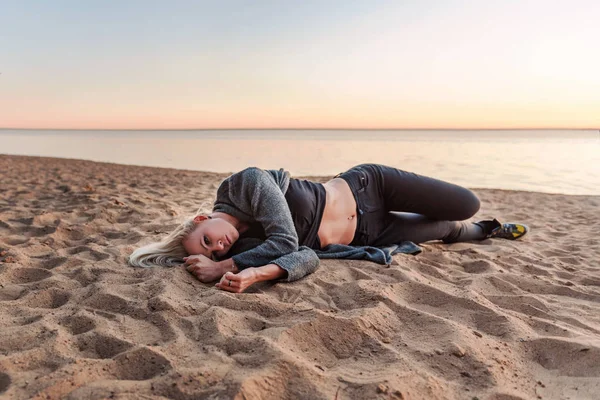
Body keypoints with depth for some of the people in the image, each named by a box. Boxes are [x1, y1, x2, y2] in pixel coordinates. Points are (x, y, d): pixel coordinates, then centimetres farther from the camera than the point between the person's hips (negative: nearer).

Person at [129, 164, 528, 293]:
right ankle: (488, 230, 52)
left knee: (467, 204, 8)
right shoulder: (243, 247, -13)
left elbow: (285, 239, -32)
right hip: (365, 236, 2)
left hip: (365, 186, -2)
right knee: (449, 230, 17)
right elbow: (305, 257, -26)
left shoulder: (245, 183, -24)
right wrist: (254, 274, -41)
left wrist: (225, 268, -31)